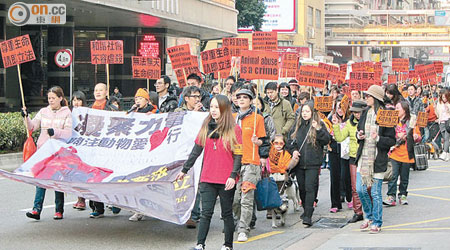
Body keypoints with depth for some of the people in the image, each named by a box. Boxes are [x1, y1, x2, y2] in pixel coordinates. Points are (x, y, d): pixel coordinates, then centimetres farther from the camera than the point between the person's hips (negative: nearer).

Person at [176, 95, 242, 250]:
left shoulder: (234, 129, -2)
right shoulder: (206, 127, 9)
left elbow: (238, 155, -5)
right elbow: (196, 151, 12)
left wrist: (233, 176, -14)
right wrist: (184, 170, 10)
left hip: (226, 180, -3)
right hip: (208, 179, 3)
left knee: (227, 214, 8)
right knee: (206, 213, -2)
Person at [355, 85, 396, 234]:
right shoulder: (365, 113, 8)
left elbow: (392, 140, -7)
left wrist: (378, 139, -23)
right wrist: (359, 136, -2)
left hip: (378, 160, -6)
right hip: (363, 157, 6)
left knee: (375, 192, -1)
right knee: (360, 189, 6)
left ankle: (376, 223, 12)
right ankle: (369, 217, 27)